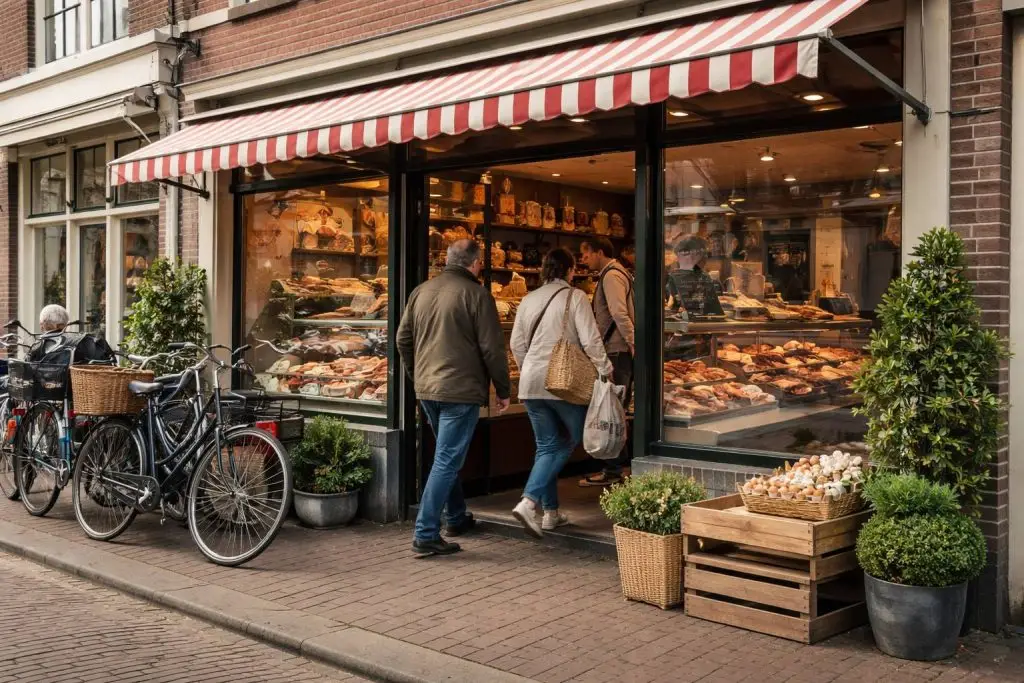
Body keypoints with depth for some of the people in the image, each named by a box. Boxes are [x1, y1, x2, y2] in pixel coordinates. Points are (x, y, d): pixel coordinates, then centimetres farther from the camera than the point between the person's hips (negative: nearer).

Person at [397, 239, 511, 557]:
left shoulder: (421, 291, 8)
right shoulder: (476, 294, -11)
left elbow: (403, 339, 13)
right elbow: (492, 348, -11)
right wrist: (503, 390, -2)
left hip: (426, 390, 7)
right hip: (461, 390, -7)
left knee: (447, 456, 22)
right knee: (447, 461, -4)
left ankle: (457, 518, 34)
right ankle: (426, 534, -5)